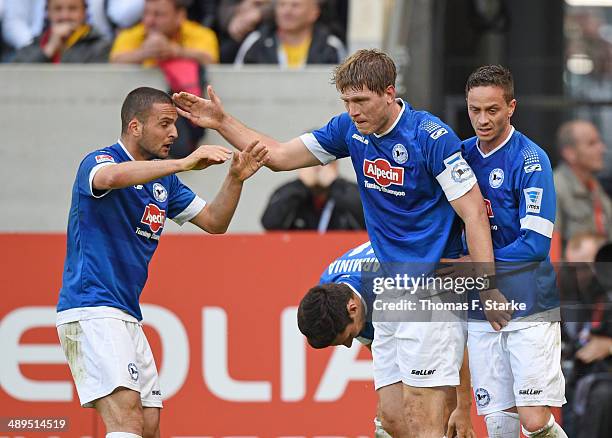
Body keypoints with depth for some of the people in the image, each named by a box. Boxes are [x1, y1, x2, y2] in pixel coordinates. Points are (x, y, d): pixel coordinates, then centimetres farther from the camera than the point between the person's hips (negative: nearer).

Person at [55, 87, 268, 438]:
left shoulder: (164, 178, 16)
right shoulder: (98, 162, -9)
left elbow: (214, 222, 16)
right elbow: (112, 177, -35)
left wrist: (236, 179, -1)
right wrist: (184, 163, -39)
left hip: (127, 315, 9)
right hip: (91, 309, -9)